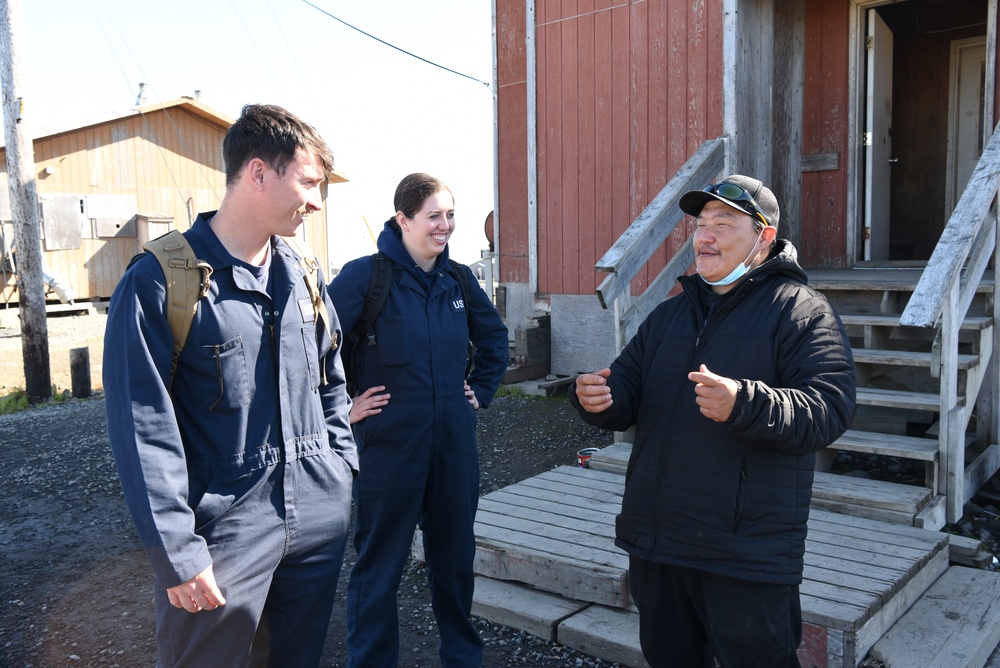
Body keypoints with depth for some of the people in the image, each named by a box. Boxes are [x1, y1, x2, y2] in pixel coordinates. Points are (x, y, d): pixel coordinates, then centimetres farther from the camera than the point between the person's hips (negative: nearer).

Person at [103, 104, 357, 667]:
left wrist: (342, 463, 12)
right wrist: (178, 553, -14)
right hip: (225, 534, -6)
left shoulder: (302, 276, 8)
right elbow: (144, 430, -14)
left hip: (322, 519, 6)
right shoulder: (160, 282, -12)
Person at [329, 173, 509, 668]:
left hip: (454, 442, 5)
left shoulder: (458, 279, 5)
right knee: (380, 562, 8)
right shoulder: (365, 275, -12)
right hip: (389, 443, -5)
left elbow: (494, 337, 21)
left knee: (455, 554, 18)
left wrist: (481, 389, 12)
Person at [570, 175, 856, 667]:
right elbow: (626, 398, 12)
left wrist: (743, 405, -36)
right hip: (653, 543, 7)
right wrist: (598, 399, -12)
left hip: (748, 554, -6)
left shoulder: (802, 311, -6)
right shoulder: (668, 315, 15)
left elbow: (828, 410, -19)